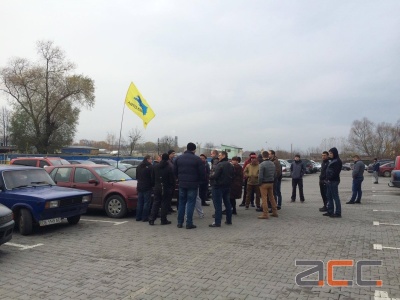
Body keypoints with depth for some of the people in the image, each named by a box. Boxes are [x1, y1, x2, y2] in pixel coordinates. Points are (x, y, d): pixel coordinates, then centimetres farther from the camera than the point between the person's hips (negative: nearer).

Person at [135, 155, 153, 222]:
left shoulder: (138, 167, 12)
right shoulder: (150, 167, -13)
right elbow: (152, 177, -13)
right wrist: (152, 184, 0)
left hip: (140, 187, 7)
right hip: (147, 187, -7)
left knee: (140, 202, 12)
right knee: (146, 202, -1)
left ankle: (138, 217, 15)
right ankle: (145, 218, -1)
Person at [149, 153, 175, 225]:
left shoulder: (155, 166, 5)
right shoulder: (169, 167, -11)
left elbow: (152, 178, 11)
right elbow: (172, 179, -9)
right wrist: (172, 187, 3)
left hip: (157, 188, 4)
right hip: (166, 188, -4)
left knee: (156, 203, 10)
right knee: (164, 204, 3)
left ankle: (151, 219, 6)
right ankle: (163, 220, 7)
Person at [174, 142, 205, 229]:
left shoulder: (178, 158, 4)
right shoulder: (197, 159, -9)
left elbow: (175, 172, 5)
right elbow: (202, 173, -9)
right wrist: (198, 180, 9)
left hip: (182, 184, 4)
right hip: (193, 184, -4)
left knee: (181, 203, 13)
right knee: (190, 203, 2)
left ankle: (180, 222, 16)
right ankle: (189, 223, 4)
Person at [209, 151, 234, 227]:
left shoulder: (219, 165, -18)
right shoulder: (230, 165, 9)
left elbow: (215, 176, -22)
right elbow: (232, 176, 13)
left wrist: (211, 176, -2)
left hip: (218, 186, -8)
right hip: (227, 186, 8)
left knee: (218, 204, -4)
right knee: (227, 203, 16)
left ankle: (217, 222, -3)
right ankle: (229, 220, 25)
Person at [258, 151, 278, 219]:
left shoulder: (262, 164, -17)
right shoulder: (272, 163, 6)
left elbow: (260, 175, -18)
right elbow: (274, 174, 10)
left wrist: (259, 183, -6)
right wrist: (272, 181, 16)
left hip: (264, 183, -7)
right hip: (271, 183, 7)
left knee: (264, 198, -1)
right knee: (272, 197, 16)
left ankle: (265, 214, 1)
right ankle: (274, 212, 22)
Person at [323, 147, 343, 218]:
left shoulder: (337, 161, -10)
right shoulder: (332, 160, 19)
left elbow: (335, 172, -18)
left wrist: (330, 178, -17)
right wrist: (327, 179, 9)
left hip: (334, 181, -10)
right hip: (329, 181, 10)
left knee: (335, 197, -6)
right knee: (329, 196, 12)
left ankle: (338, 213, -1)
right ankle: (330, 211, 19)